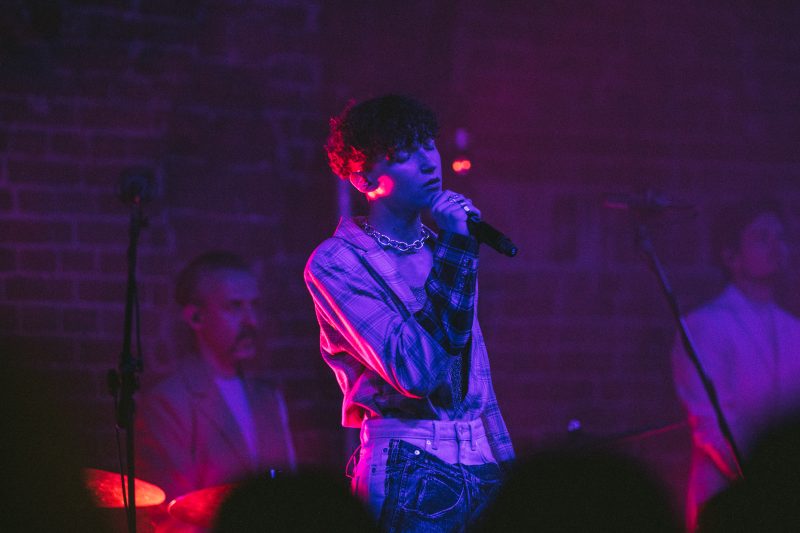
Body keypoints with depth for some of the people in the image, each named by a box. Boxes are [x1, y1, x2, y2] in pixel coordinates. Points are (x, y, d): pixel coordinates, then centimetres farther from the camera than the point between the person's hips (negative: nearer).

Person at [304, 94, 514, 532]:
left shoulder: (440, 247, 13)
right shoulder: (335, 262, -9)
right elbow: (416, 371, -21)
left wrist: (506, 463, 16)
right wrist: (454, 250, -18)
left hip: (483, 467, 7)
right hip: (410, 476, -7)